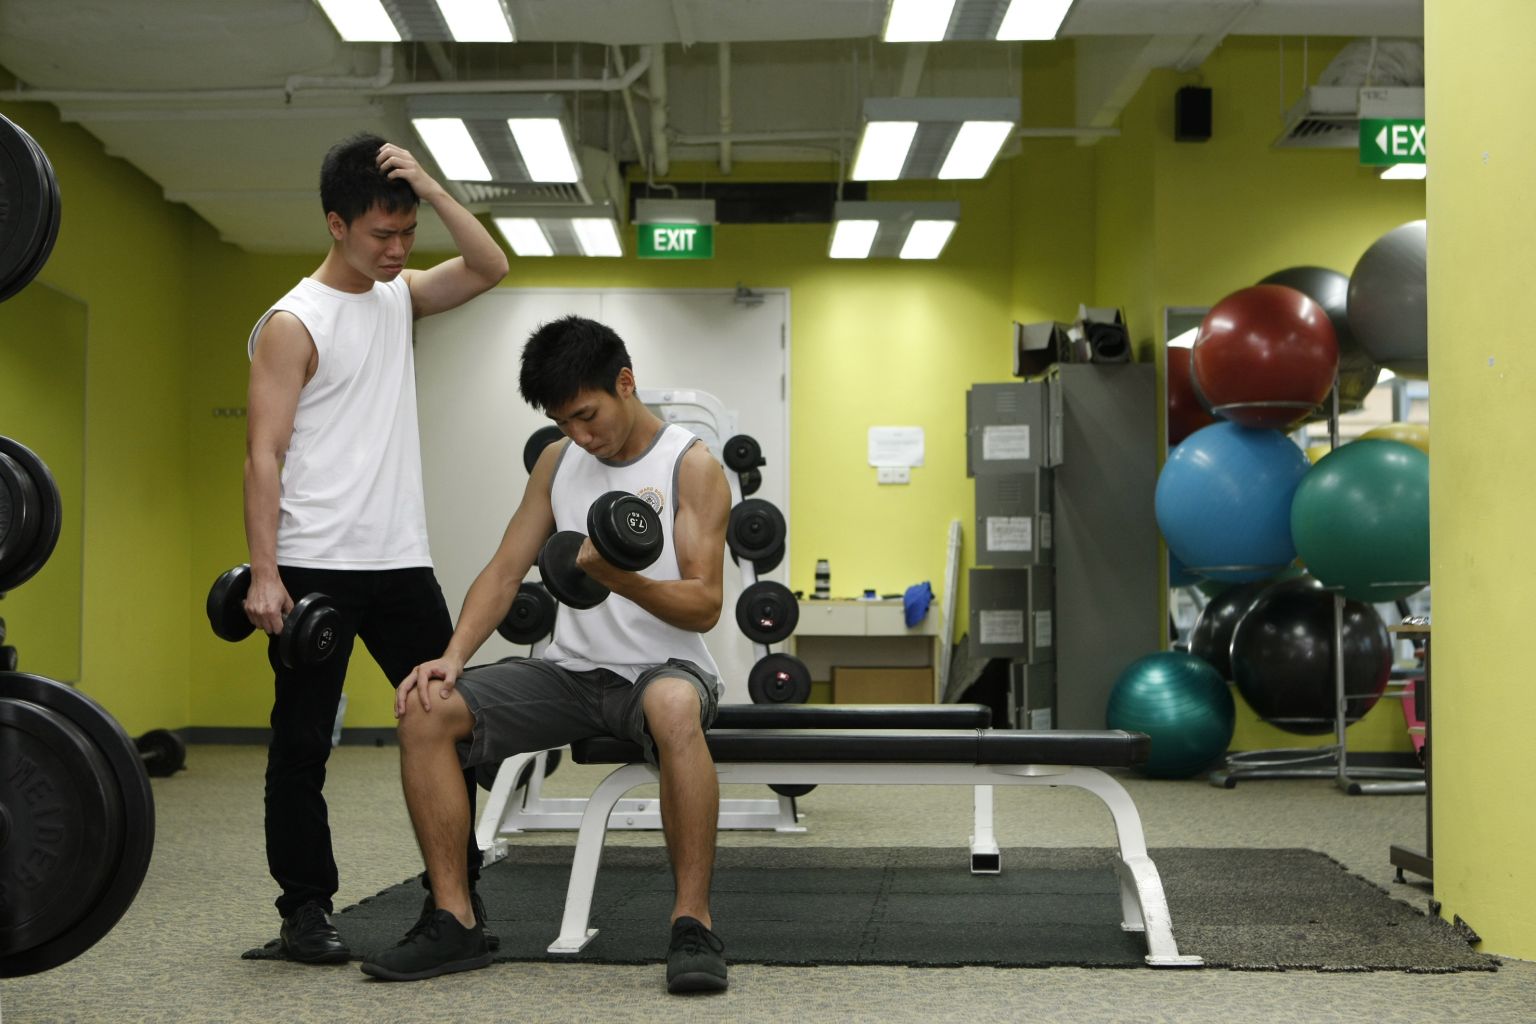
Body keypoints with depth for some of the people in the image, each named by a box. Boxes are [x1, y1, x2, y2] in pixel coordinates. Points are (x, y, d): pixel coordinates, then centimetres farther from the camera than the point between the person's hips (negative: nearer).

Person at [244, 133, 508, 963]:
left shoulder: (397, 297, 12)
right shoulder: (294, 324, -8)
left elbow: (490, 267, 5)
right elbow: (264, 455, -12)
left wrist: (428, 188, -5)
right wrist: (264, 573, -19)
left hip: (400, 560, 7)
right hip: (317, 568, -6)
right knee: (303, 741, 3)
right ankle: (306, 908, 12)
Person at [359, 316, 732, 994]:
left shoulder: (692, 468, -8)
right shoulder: (558, 462, 9)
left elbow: (704, 606, -14)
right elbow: (504, 572, 7)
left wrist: (622, 580, -32)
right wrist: (453, 656, -9)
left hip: (661, 668, -5)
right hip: (570, 670, 5)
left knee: (675, 707, -42)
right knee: (426, 710, -16)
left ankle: (693, 923, -32)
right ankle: (454, 924, -10)